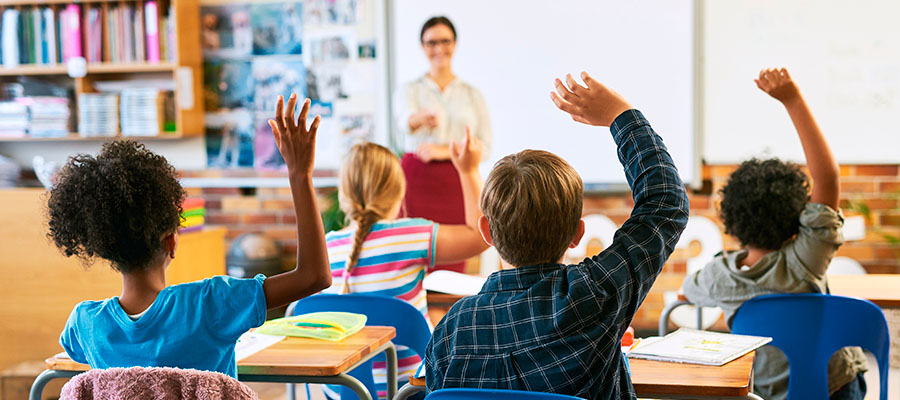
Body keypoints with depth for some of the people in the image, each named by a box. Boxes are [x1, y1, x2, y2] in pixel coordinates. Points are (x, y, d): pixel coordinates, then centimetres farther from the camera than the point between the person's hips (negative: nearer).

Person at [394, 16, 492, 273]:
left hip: (456, 184, 1)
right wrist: (424, 116, -40)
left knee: (453, 267, -3)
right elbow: (406, 121, -16)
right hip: (417, 180, -1)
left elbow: (485, 147, 7)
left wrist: (444, 151, -7)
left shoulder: (472, 95, 13)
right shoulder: (411, 91, 7)